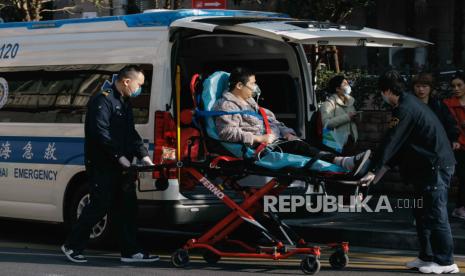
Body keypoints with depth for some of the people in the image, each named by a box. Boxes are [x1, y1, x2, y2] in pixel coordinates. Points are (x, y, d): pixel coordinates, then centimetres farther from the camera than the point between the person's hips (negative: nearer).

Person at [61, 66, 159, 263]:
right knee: (100, 206, -6)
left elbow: (131, 134, 18)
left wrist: (143, 156, 5)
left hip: (120, 166, 9)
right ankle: (72, 247, 7)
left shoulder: (124, 102, 18)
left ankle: (130, 251, 10)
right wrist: (120, 156, -21)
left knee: (127, 206, 6)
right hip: (101, 165, -9)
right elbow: (100, 133, -21)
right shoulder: (102, 100, -12)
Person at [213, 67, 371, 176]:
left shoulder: (249, 101, 28)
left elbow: (270, 121, 30)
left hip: (273, 140, 9)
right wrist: (258, 138, -20)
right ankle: (344, 165, -46)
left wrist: (286, 133, 10)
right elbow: (227, 132, -18)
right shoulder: (226, 105, -3)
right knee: (297, 147, -29)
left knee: (299, 144, -18)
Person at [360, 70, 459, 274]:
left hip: (436, 165, -11)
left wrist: (374, 171, -22)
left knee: (435, 214, -7)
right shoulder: (409, 102, 15)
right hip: (427, 165, 11)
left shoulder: (404, 109, -18)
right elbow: (400, 142, 20)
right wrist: (384, 164, 20)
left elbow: (391, 141, -22)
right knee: (422, 212, 15)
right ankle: (427, 256, 21)